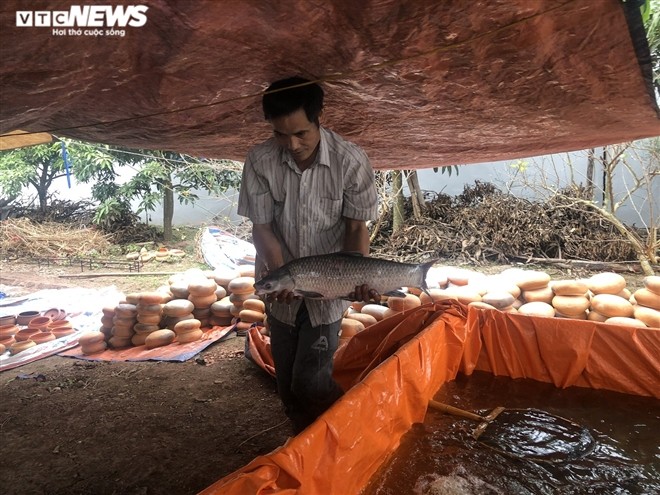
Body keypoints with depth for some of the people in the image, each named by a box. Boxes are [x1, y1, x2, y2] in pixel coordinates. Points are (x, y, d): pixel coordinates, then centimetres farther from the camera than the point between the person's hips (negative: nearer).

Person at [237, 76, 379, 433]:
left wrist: (360, 277, -24)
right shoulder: (260, 160, -13)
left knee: (310, 382, -2)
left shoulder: (351, 160, -16)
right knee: (286, 381, 14)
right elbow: (261, 227, -9)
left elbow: (356, 227, -9)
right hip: (280, 291, 3)